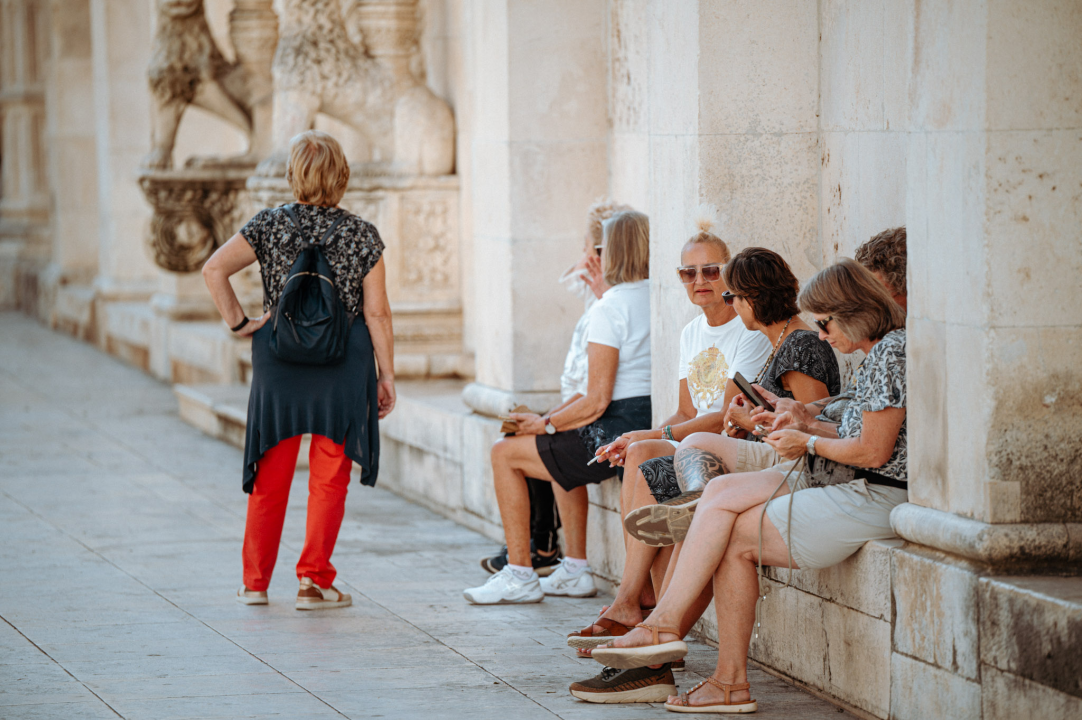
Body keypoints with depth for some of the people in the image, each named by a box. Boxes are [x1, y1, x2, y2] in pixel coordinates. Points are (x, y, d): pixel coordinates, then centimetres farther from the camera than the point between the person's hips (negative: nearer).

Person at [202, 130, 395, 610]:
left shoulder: (270, 225, -2)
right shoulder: (363, 235, -4)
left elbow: (214, 269, -10)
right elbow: (377, 313, -5)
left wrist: (237, 322, -1)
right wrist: (386, 376, 2)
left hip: (278, 356, 1)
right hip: (344, 361, -1)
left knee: (271, 474, 12)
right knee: (329, 475, 6)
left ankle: (255, 582, 15)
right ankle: (314, 582, 4)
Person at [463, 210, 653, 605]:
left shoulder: (608, 309, -15)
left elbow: (597, 401, -17)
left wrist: (546, 424, -3)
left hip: (618, 436, -9)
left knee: (504, 452, 6)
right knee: (563, 448, 35)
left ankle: (520, 575, 8)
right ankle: (575, 569, 32)